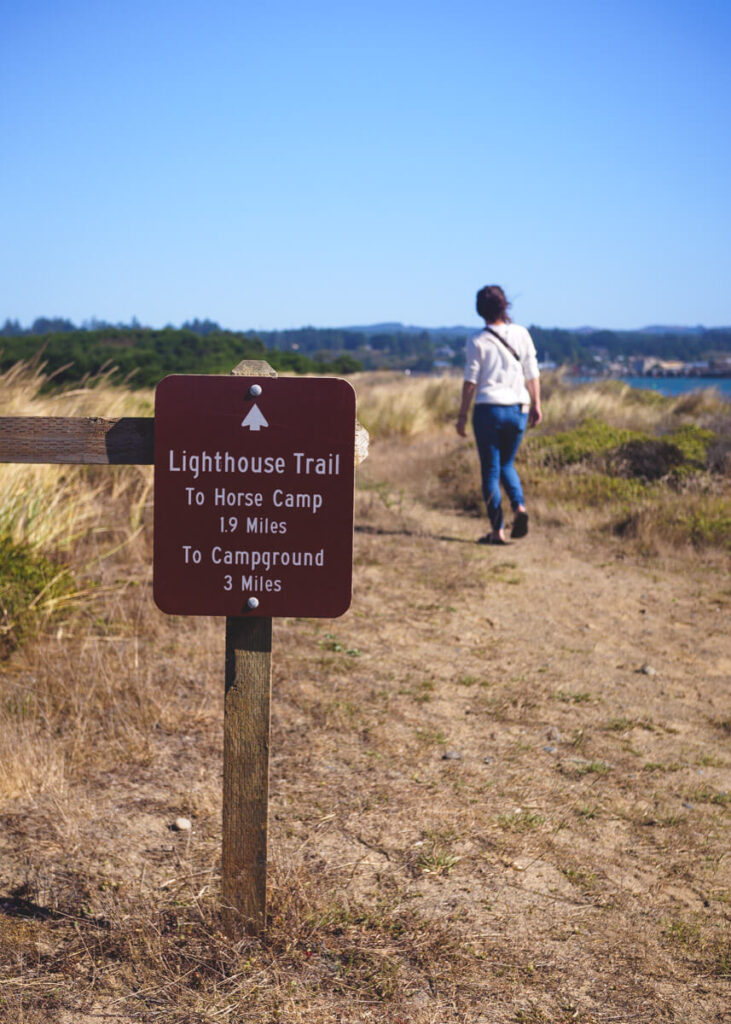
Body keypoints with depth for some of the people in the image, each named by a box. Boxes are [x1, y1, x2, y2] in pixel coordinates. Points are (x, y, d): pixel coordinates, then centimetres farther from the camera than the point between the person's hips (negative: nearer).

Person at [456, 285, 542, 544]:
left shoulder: (477, 342, -5)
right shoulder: (521, 334, 3)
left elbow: (471, 382, -6)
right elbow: (532, 374, 5)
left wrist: (462, 415, 0)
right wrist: (536, 405, 14)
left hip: (488, 409, -3)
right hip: (518, 410, 3)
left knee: (490, 471, 4)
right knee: (506, 464, 21)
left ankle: (498, 530, 2)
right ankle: (519, 506, -4)